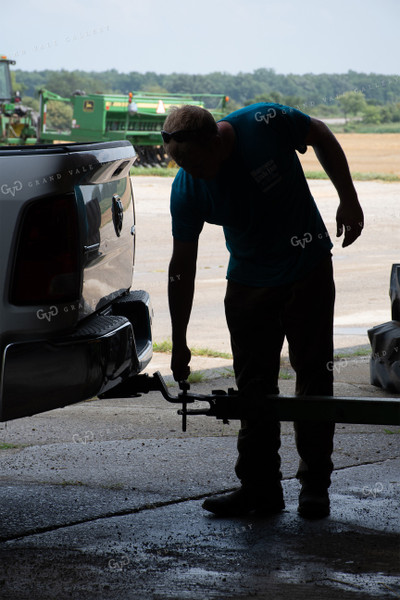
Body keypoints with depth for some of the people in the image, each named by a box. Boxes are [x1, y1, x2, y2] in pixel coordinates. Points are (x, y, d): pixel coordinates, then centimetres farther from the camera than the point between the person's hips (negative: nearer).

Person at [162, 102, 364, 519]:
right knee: (253, 387, 1)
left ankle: (315, 486, 8)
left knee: (314, 376, 0)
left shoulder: (266, 123, -24)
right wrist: (179, 344, -9)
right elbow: (182, 266, -10)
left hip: (308, 270, -2)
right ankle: (260, 488, 9)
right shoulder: (187, 189, -17)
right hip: (248, 283, 2)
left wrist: (347, 199, -5)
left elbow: (321, 138, -3)